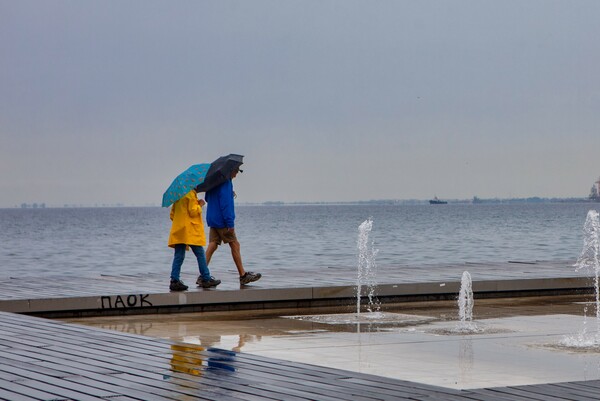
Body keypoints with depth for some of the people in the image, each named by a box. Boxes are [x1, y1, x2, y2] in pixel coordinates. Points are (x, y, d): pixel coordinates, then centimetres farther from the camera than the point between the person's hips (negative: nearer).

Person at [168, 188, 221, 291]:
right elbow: (193, 211, -15)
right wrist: (200, 205, 1)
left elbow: (172, 215, 19)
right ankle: (206, 279, 6)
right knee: (200, 255, 2)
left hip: (178, 231, 7)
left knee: (178, 257, 3)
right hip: (191, 231, -7)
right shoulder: (191, 194, -8)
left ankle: (174, 280, -6)